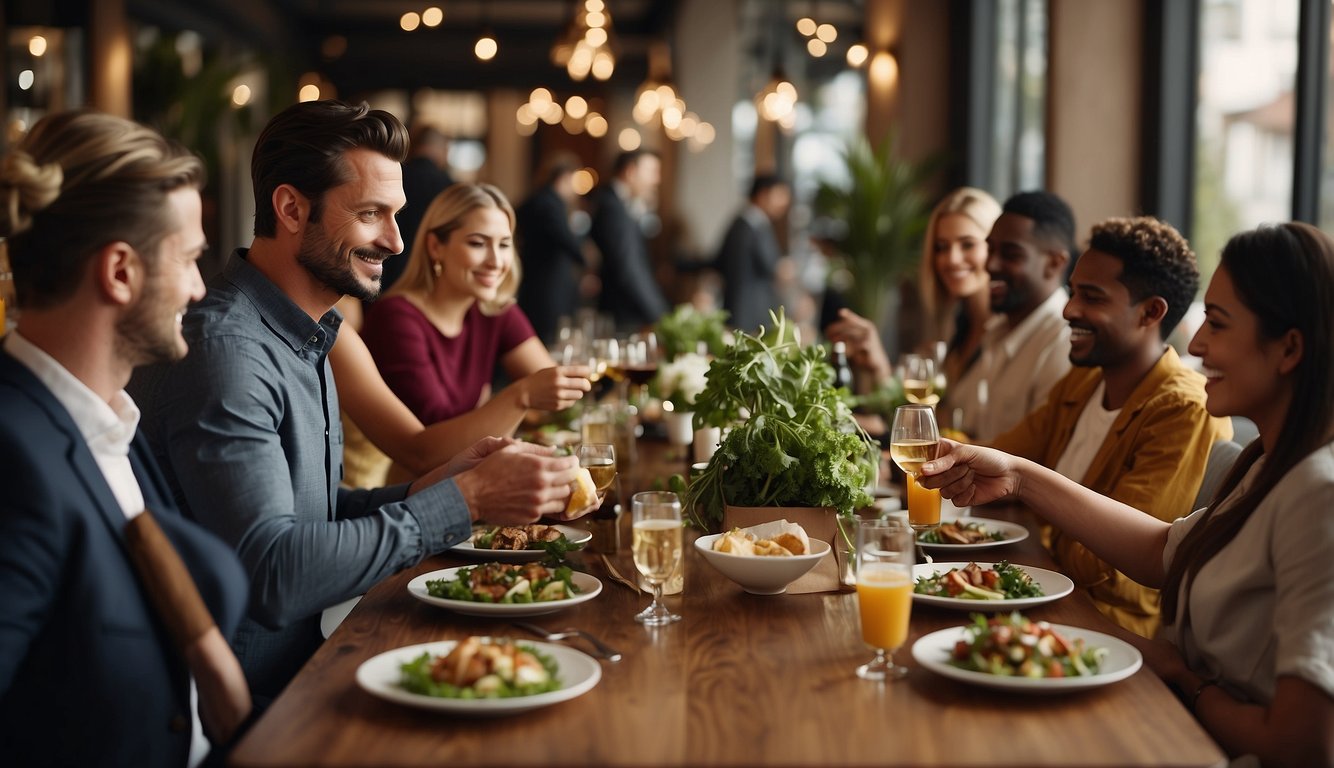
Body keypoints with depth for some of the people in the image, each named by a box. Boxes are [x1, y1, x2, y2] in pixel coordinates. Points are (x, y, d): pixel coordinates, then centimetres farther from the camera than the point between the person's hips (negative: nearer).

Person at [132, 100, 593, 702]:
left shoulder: (299, 336, 13)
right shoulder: (224, 348, -20)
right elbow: (274, 577, -26)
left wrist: (428, 488, -2)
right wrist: (463, 499, -22)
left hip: (302, 664, 9)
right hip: (248, 698, -9)